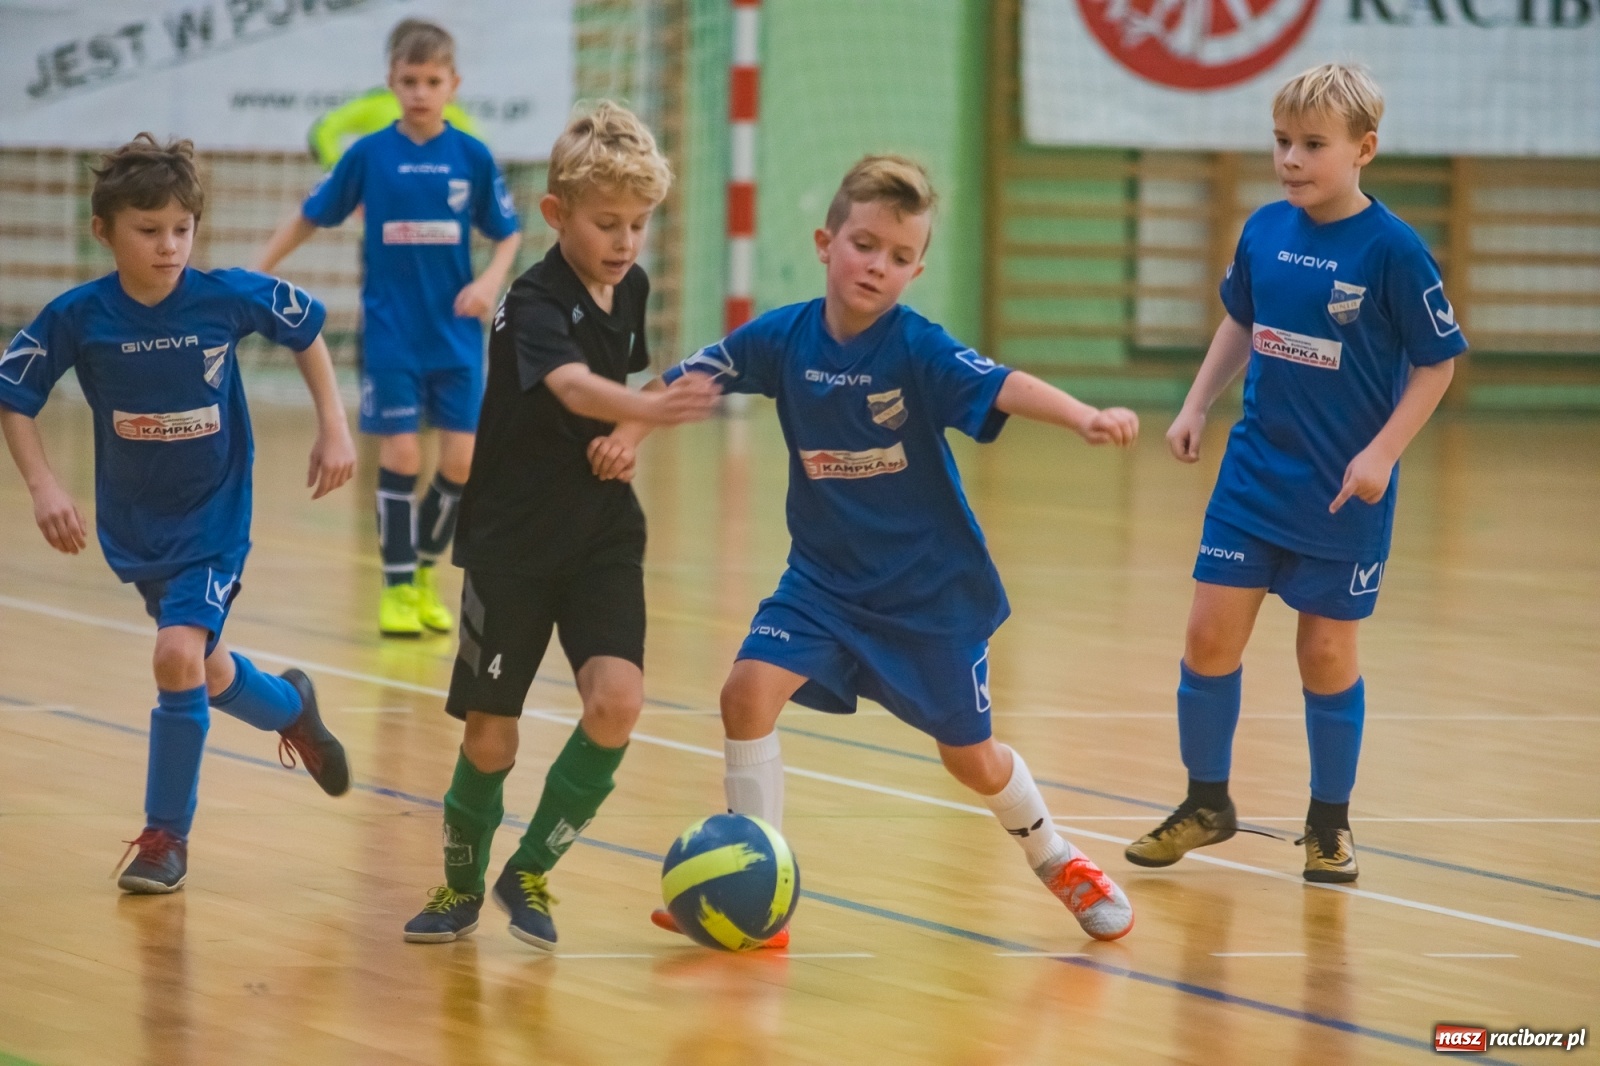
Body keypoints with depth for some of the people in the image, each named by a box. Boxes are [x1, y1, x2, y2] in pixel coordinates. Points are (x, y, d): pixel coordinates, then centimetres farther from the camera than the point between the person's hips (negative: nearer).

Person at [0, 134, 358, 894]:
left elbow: (306, 330, 1)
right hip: (133, 524, 3)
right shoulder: (77, 318, -17)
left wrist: (334, 429, -2)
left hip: (213, 517, -2)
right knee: (205, 674, 15)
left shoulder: (228, 297, -17)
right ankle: (291, 707, 50)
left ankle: (166, 836, -3)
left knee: (179, 654, -20)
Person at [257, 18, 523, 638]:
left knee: (460, 460, -2)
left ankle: (426, 573, 20)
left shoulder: (472, 157, -2)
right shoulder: (370, 155, -3)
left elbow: (507, 235, 8)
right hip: (391, 335, -1)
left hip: (456, 334, 1)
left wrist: (491, 281, -11)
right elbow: (309, 218, 6)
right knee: (400, 454, -6)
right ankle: (398, 588, 4)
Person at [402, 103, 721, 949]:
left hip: (602, 534, 5)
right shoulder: (535, 304, -19)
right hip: (513, 538, -5)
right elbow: (571, 386, -40)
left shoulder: (630, 290, 2)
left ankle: (531, 870, 4)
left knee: (616, 701, -16)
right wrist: (648, 410, -60)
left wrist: (628, 439, 0)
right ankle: (462, 883, 29)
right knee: (490, 735, 2)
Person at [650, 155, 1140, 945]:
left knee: (971, 759, 8)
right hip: (824, 577, 3)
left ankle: (1056, 859, 40)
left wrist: (1085, 419, -52)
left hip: (930, 588, -3)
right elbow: (684, 384, 1)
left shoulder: (918, 349, -20)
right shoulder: (783, 338, -9)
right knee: (749, 690, -19)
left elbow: (1004, 388, -35)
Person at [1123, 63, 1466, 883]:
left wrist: (1383, 452, -17)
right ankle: (1206, 803, 19)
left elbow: (1437, 361, -10)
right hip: (1256, 470, 4)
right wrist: (1197, 406, 9)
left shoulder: (1391, 249, -15)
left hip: (1344, 487, -4)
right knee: (1211, 632, 1)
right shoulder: (1266, 230, -1)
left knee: (1326, 650, 5)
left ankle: (1329, 825, 21)